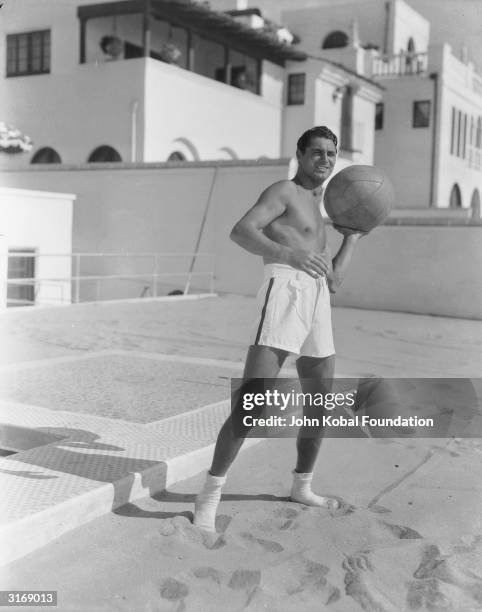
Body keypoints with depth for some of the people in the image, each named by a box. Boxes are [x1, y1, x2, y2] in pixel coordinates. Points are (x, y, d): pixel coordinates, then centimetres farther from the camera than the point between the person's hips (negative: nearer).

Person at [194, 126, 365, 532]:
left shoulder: (315, 216, 32)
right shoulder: (284, 191, 8)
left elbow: (334, 281, 27)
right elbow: (241, 231, -12)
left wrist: (352, 235, 27)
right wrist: (290, 255, -27)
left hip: (316, 304, 9)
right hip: (285, 295, -9)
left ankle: (302, 487, 34)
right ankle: (210, 497, -5)